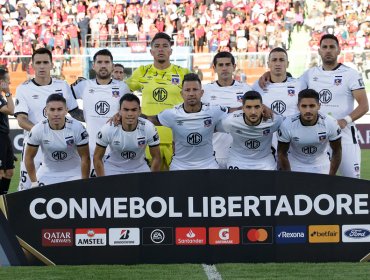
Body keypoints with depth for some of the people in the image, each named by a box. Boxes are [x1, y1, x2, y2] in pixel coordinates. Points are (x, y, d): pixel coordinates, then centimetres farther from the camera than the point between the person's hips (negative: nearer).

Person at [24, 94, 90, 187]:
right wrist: (34, 182, -4)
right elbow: (29, 157, -3)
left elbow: (85, 157, -12)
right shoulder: (38, 130, -16)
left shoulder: (77, 128, -20)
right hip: (47, 174, 2)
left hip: (74, 175, -2)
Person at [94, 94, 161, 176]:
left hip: (139, 167, 1)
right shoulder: (108, 129, -22)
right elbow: (97, 158, -10)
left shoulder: (148, 128, -20)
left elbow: (156, 158, -8)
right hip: (113, 167, -1)